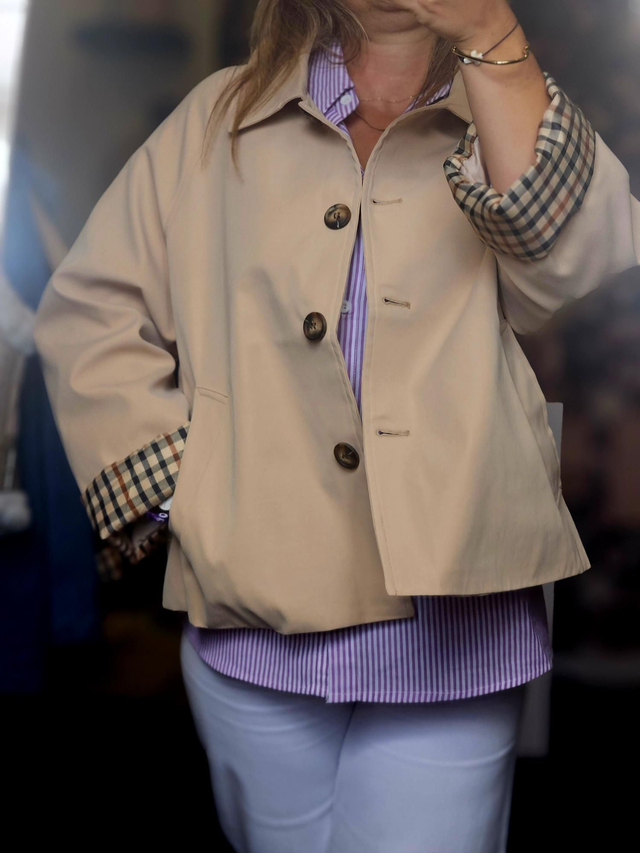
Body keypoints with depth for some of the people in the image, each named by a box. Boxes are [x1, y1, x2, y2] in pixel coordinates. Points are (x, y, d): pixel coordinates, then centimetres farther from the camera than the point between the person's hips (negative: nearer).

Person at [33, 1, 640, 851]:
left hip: (454, 630, -1)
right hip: (256, 624, 2)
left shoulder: (525, 116, 9)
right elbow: (87, 310, 8)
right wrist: (181, 491, -2)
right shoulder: (219, 120, 10)